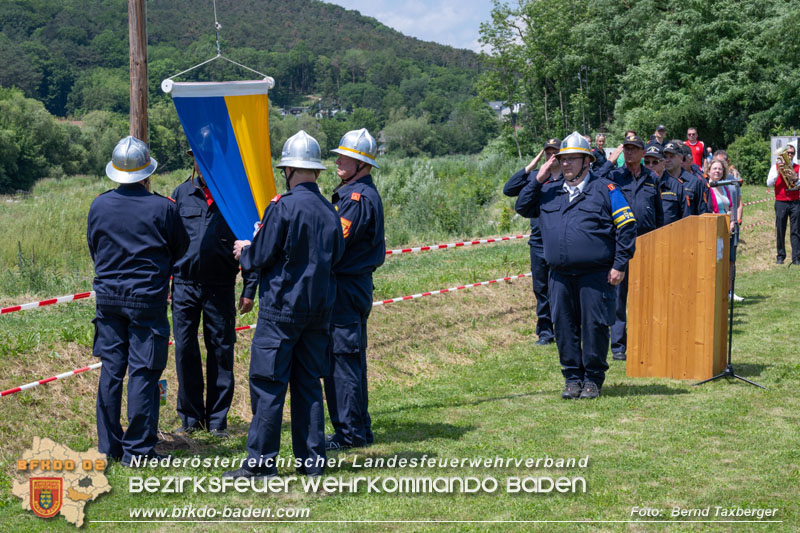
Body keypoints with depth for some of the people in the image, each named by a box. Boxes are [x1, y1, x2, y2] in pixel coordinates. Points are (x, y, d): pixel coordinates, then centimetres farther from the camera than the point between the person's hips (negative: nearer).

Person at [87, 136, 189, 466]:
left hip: (108, 297, 4)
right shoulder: (162, 208, -11)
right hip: (147, 300, -4)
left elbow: (93, 249, 13)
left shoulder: (99, 205, 0)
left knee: (111, 370, 11)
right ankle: (137, 450, 4)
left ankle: (109, 445, 17)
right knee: (142, 373, 1)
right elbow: (181, 249, 3)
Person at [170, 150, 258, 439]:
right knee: (185, 352, 5)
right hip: (185, 285, 2)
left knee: (221, 353, 4)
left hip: (220, 288, -2)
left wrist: (249, 289, -1)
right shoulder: (182, 193, 6)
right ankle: (190, 417, 17)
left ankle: (217, 420, 15)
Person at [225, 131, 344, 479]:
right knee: (309, 382, 11)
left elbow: (261, 257, -13)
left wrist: (244, 252, 10)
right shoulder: (329, 211, 5)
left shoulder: (283, 206, -14)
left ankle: (261, 462, 0)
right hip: (319, 307, 6)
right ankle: (312, 459, 13)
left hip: (281, 308, -6)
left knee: (268, 384, -1)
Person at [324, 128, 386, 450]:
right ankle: (360, 429, 21)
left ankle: (348, 433, -1)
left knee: (341, 359, -6)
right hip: (354, 286, 10)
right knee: (350, 359, 14)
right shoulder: (351, 192, 17)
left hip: (346, 288, -10)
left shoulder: (359, 197, -15)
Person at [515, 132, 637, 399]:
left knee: (594, 326, -1)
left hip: (596, 275, -4)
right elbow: (522, 208, 15)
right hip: (560, 275, 4)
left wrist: (619, 265, -7)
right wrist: (538, 179, 5)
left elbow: (626, 227, -1)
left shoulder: (605, 189, 1)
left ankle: (593, 378, 11)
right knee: (564, 326, 6)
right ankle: (572, 377, 18)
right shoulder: (549, 192, 15)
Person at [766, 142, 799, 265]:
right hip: (781, 203, 0)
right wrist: (778, 172, -13)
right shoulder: (776, 166, 8)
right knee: (780, 231, 2)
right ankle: (781, 256, 12)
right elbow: (769, 183, -2)